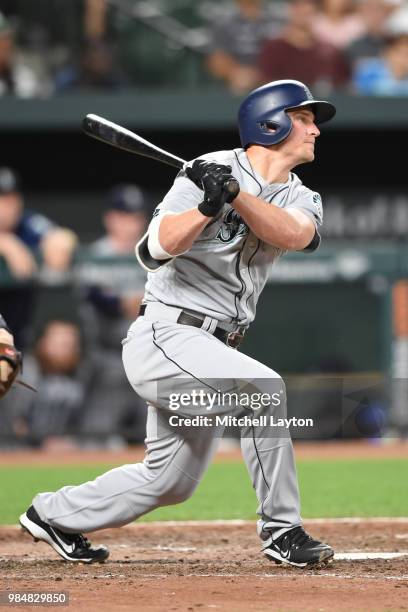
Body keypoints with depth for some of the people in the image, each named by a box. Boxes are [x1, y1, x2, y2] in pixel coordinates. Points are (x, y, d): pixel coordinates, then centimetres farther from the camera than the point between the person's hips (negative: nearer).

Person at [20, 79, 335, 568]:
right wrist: (209, 206, -33)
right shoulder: (208, 171, -8)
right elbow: (157, 248, -19)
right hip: (163, 338, -8)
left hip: (209, 349, 8)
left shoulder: (301, 198, 9)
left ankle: (52, 514, 32)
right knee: (264, 388, -27)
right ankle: (282, 531, -19)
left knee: (171, 481, 13)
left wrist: (235, 194, -29)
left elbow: (294, 234, -16)